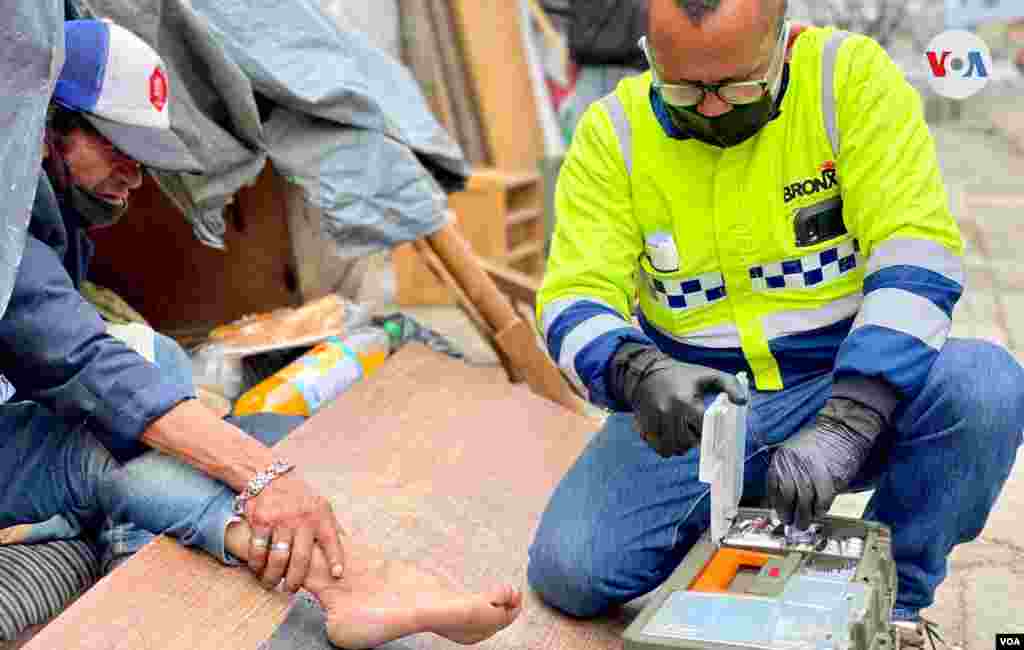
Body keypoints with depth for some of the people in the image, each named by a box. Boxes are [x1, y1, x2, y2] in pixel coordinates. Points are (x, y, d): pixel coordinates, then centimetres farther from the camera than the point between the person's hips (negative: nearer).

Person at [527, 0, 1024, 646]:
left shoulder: (852, 77, -12)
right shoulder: (613, 132, -6)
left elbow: (917, 258, -19)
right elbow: (574, 300, -10)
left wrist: (845, 423, -32)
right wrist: (639, 373, -33)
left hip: (847, 384, -1)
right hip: (694, 399, 1)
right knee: (568, 570, -18)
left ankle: (890, 597, -5)